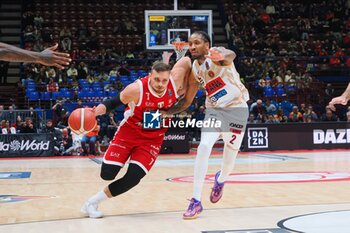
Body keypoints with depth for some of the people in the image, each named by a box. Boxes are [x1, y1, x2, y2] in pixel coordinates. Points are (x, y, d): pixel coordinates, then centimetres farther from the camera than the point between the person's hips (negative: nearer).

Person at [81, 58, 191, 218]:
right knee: (107, 174, -12)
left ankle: (93, 202, 5)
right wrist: (93, 112, -26)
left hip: (153, 139, 2)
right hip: (129, 131, -2)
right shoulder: (137, 89, -25)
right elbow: (113, 103, -11)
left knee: (133, 178, -14)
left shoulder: (174, 83, -18)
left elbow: (187, 61, -3)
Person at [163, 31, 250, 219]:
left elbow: (231, 55, -43)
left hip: (237, 108, -4)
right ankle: (196, 201, -17)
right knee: (204, 147, -20)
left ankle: (220, 180, 44)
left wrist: (223, 56, -67)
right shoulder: (195, 69, 1)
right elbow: (187, 101, 10)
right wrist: (166, 112, -3)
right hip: (214, 110, 4)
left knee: (230, 157, 5)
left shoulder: (215, 54, -17)